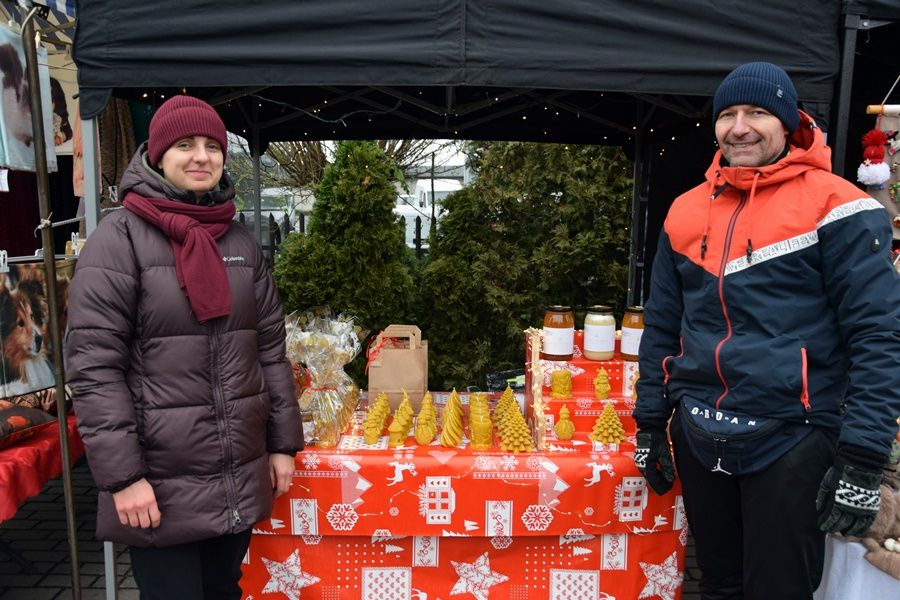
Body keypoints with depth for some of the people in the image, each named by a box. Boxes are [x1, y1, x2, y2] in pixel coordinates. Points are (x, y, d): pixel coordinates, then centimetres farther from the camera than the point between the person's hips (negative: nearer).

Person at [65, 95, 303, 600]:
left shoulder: (241, 241, 7)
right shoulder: (120, 238, -8)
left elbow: (270, 348, 8)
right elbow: (93, 365, -12)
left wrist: (284, 443, 6)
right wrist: (121, 476, -15)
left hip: (240, 477, 5)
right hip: (161, 483, -4)